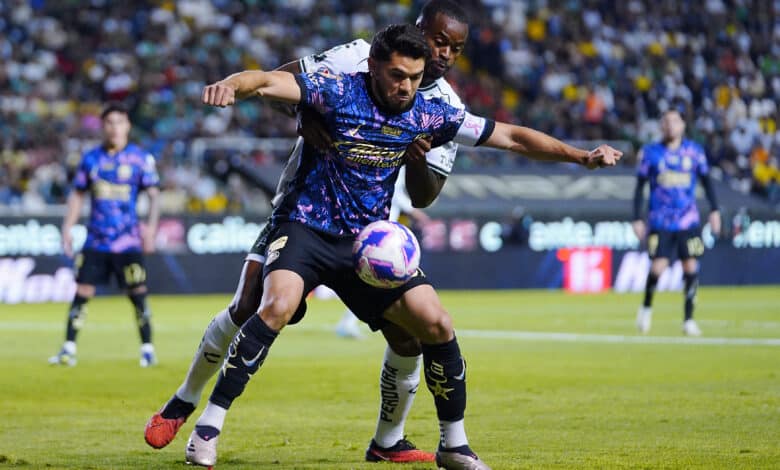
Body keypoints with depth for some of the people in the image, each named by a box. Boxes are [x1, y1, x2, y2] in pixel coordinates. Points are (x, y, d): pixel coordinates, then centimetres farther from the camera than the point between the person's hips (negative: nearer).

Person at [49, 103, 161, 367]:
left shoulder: (140, 158, 0)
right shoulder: (91, 158, 8)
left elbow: (154, 195, -1)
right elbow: (77, 195, 14)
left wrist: (151, 226, -14)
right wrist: (67, 229, 7)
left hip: (128, 241, -2)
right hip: (95, 240, 2)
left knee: (137, 294, -3)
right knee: (82, 292, -2)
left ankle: (147, 350, 8)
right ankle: (69, 349, 3)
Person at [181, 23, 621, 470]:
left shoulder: (428, 113, -2)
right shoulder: (338, 92, -14)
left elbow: (511, 136, 4)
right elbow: (270, 81, -29)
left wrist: (581, 155, -2)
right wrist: (231, 86, -51)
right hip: (307, 227, -4)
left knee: (437, 324, -6)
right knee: (278, 307, -30)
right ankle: (208, 426, -20)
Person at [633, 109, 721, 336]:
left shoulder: (694, 151, 4)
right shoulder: (650, 153, 0)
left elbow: (706, 181, 13)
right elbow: (640, 187, 5)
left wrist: (714, 210, 7)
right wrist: (637, 219, 1)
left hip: (688, 221, 2)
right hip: (660, 221, -2)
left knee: (690, 268, -4)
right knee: (658, 267, -11)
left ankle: (689, 320, 6)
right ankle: (646, 307, 17)